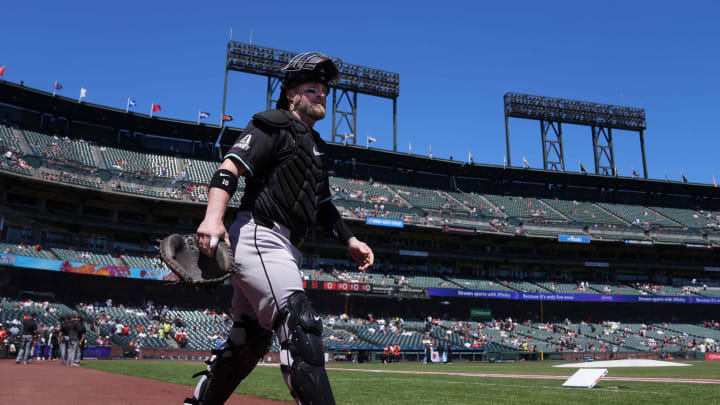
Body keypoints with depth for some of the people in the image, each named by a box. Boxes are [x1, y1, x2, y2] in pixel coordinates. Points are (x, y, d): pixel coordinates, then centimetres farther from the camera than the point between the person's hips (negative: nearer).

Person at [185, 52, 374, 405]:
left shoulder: (317, 146, 25)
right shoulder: (275, 125, -3)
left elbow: (322, 204, 27)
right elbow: (231, 166, -16)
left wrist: (350, 241, 17)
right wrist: (213, 217, -32)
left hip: (285, 251, 10)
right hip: (259, 239, -10)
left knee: (248, 340, 14)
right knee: (301, 327, -18)